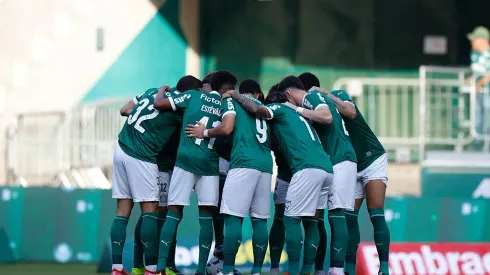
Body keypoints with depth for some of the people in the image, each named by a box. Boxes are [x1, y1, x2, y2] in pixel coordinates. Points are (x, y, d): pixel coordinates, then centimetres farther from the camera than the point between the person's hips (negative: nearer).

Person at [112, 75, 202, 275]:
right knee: (150, 210, 0)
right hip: (141, 157, -7)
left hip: (122, 149, 7)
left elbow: (124, 110, 16)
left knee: (123, 211, 7)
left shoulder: (153, 92, 8)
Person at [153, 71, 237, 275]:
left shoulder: (193, 96, 8)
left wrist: (162, 90, 24)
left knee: (174, 213, 1)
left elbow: (158, 104, 6)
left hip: (186, 159, 0)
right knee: (206, 217, 6)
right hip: (209, 164, 0)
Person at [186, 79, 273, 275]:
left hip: (244, 162, -5)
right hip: (266, 164, 5)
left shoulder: (231, 101, 12)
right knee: (259, 220, 7)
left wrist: (204, 132, 11)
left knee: (233, 217, -7)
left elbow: (227, 128, -4)